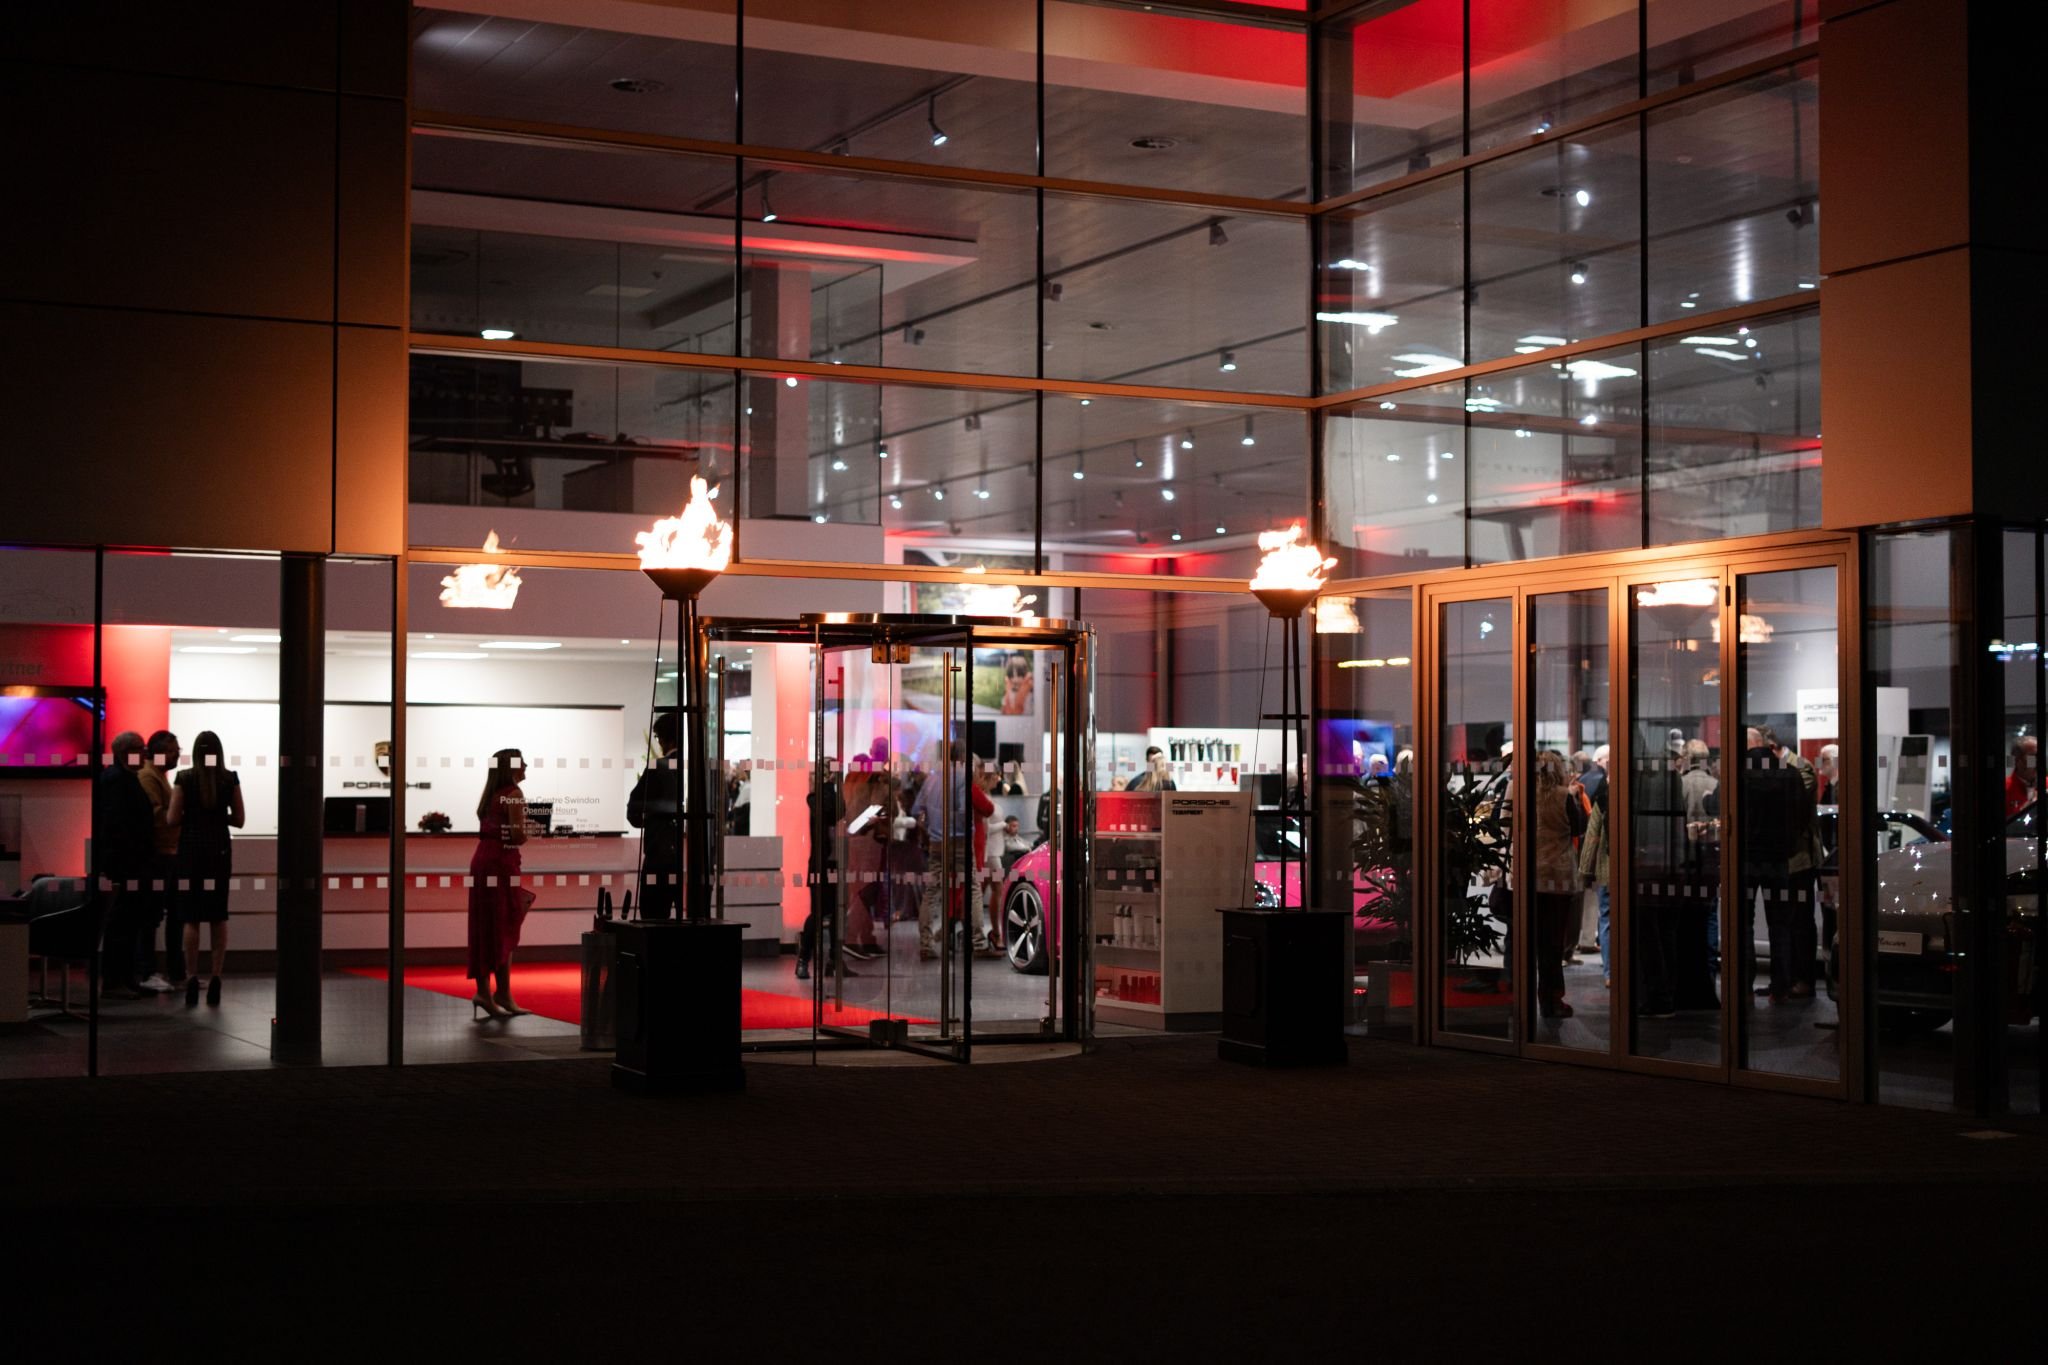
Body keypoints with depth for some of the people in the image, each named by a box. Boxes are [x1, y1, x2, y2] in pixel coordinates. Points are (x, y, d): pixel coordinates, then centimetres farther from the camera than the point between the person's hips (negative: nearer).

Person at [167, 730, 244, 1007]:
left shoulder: (184, 779, -5)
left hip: (191, 847, -2)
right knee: (218, 917, 8)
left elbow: (172, 819, -6)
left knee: (191, 918, 2)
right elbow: (239, 819, 1)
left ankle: (192, 979, -4)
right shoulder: (230, 779, -1)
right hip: (219, 849, 2)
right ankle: (216, 979, 5)